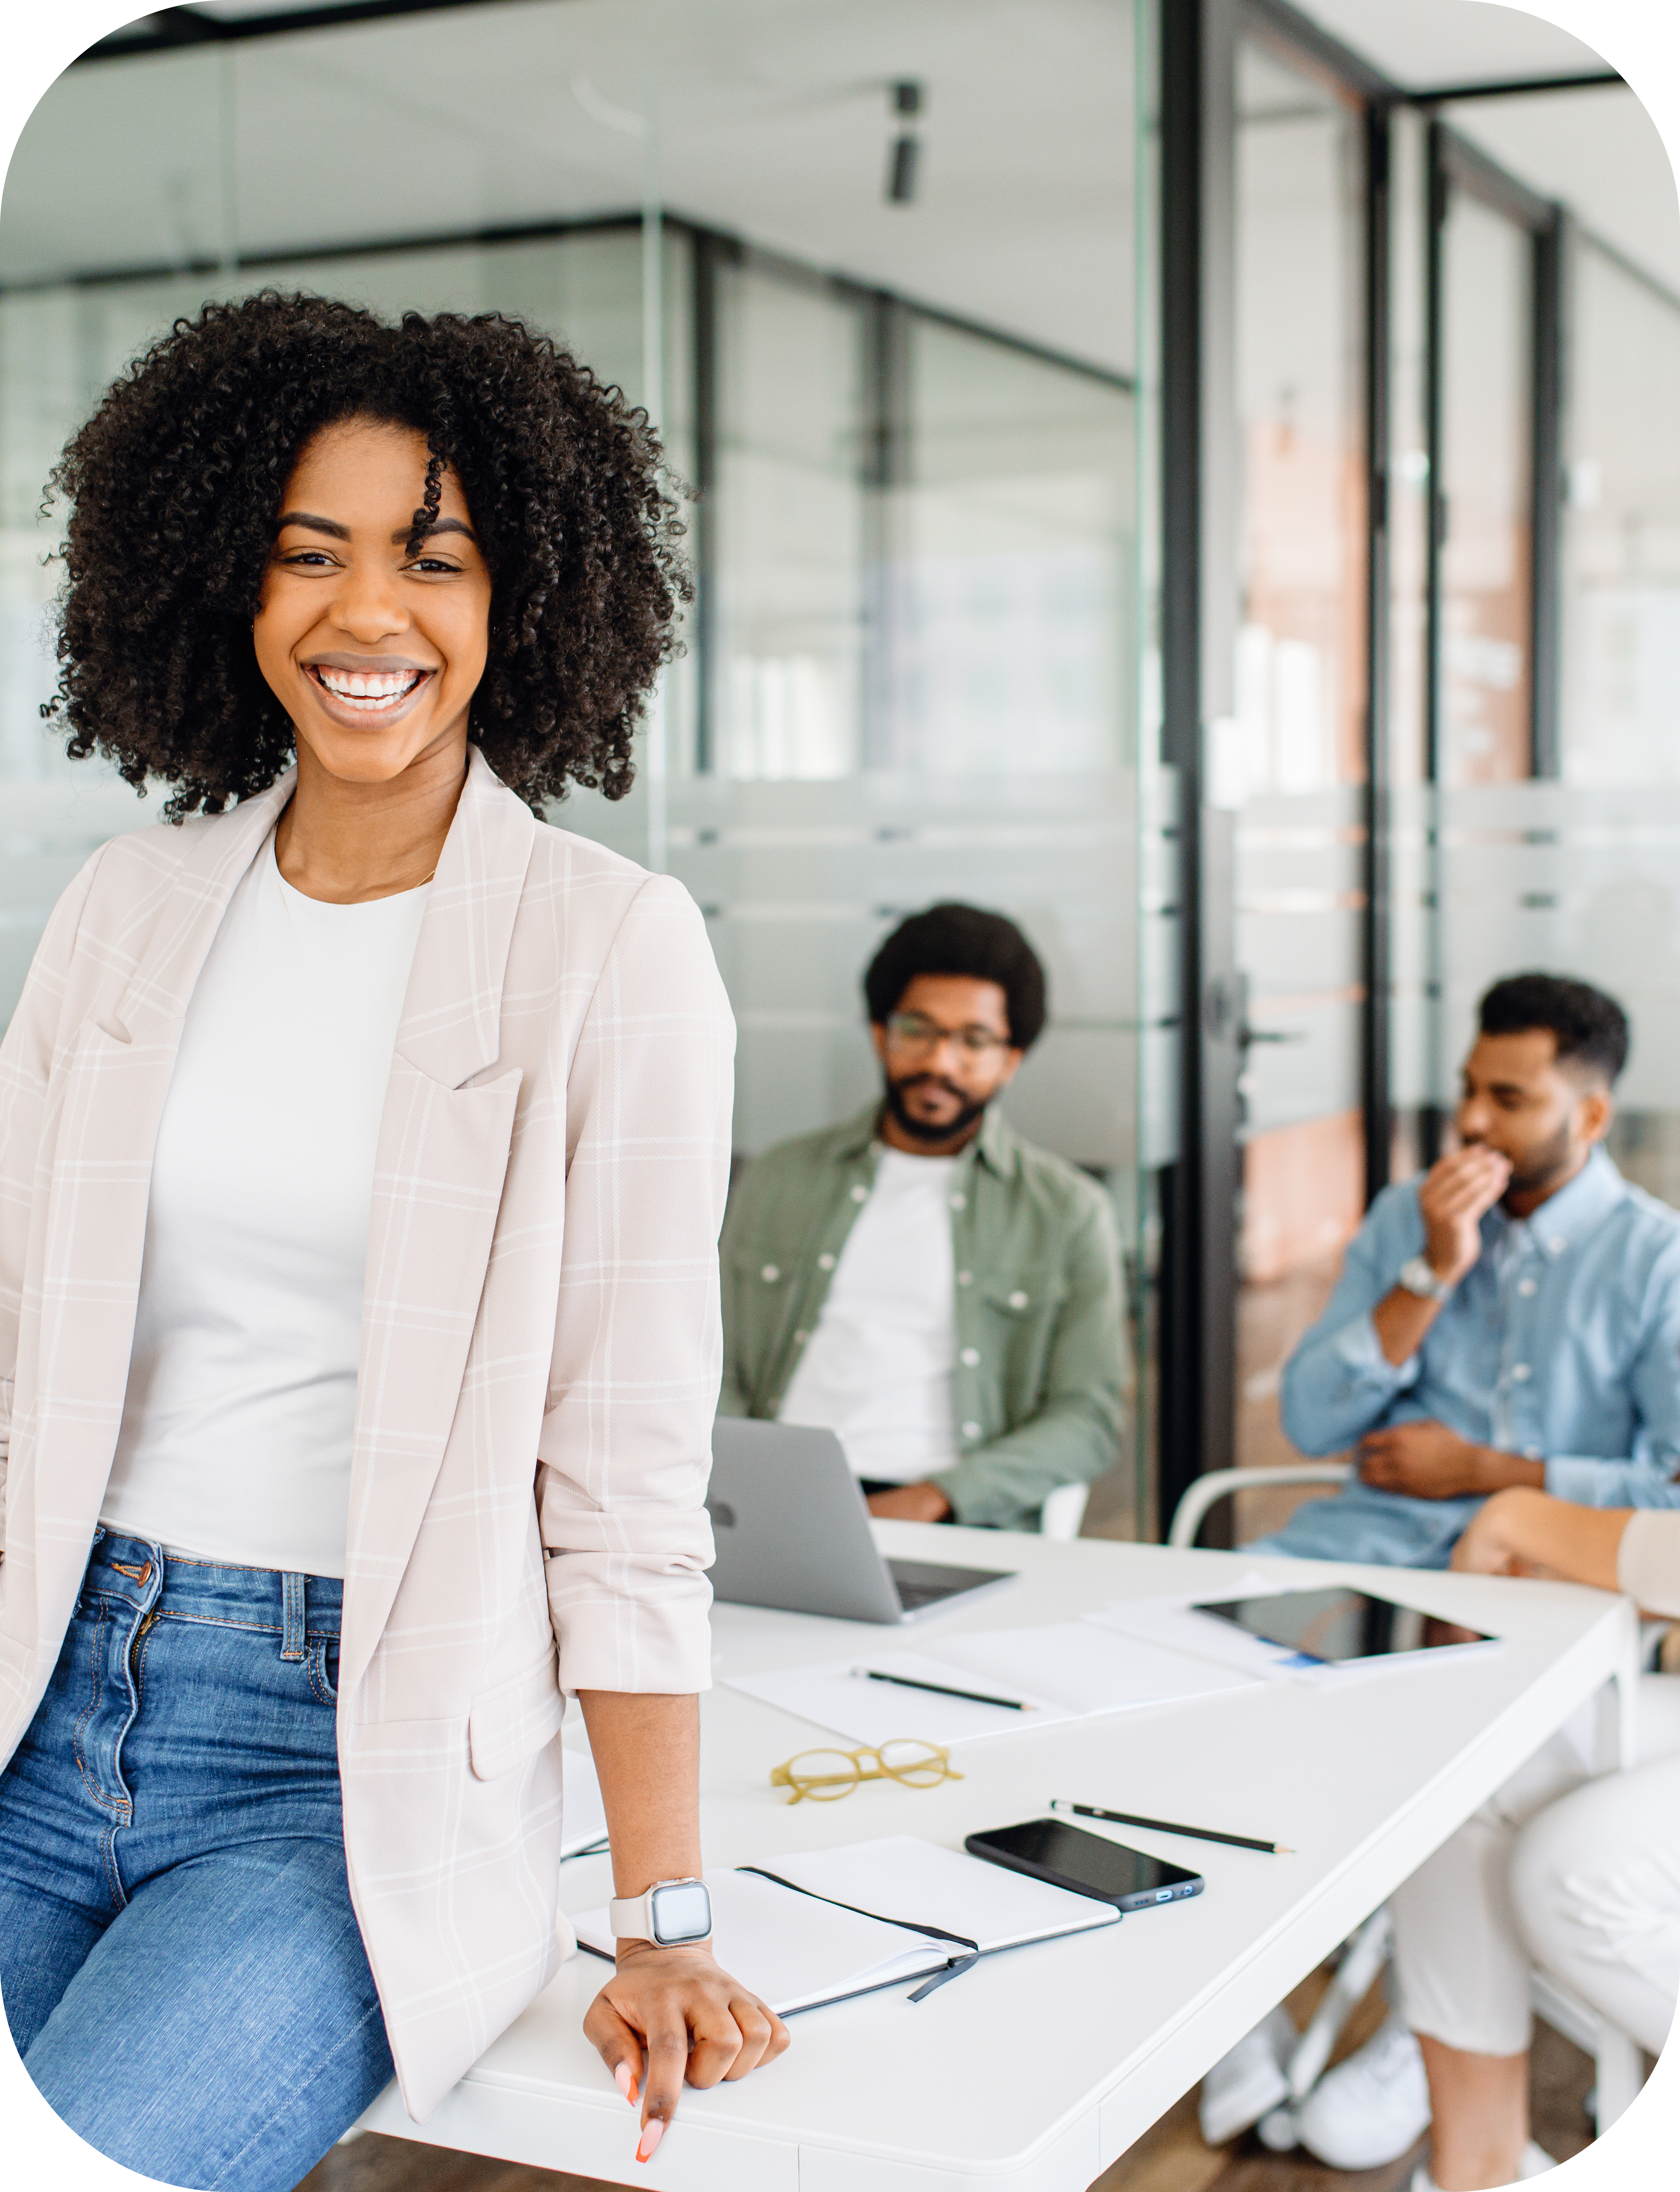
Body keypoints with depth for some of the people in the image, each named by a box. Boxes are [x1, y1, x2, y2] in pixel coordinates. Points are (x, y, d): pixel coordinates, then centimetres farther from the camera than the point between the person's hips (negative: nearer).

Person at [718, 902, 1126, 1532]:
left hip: (960, 1526, -3)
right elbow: (717, 1378, 16)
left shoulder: (1069, 1212, 9)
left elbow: (1089, 1420, 2)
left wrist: (933, 1498, -13)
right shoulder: (777, 1182, 17)